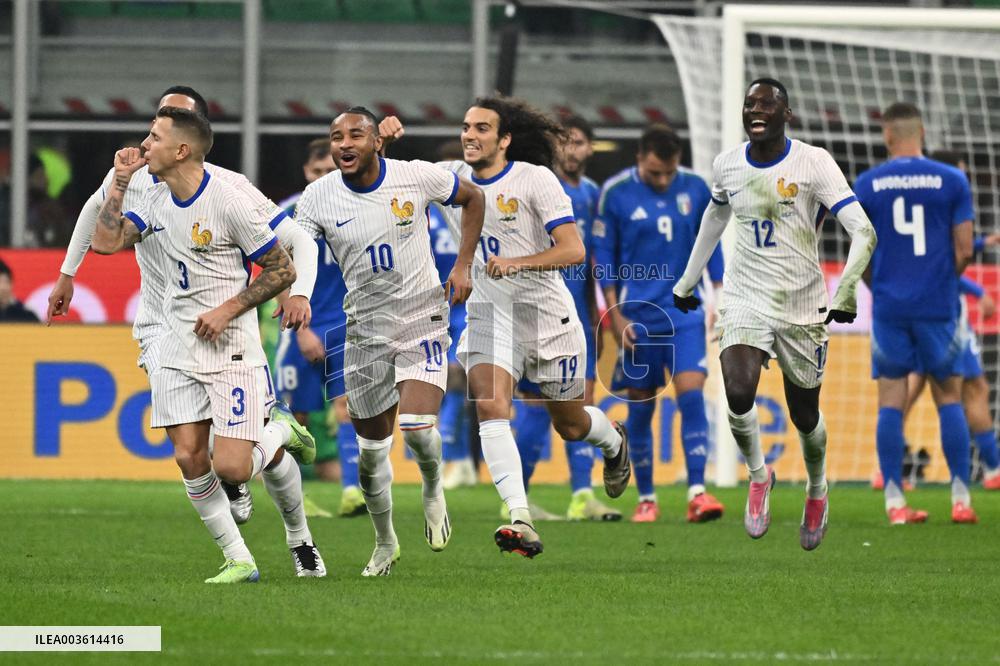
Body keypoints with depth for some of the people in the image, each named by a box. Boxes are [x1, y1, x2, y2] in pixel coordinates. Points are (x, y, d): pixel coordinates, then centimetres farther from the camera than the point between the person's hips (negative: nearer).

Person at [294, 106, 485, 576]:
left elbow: (472, 198, 9)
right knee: (371, 447, 8)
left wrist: (463, 265, 2)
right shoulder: (318, 197, -6)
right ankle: (385, 543, 30)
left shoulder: (416, 177, -9)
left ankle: (433, 490, 12)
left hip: (422, 318, -2)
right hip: (365, 328, 2)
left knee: (417, 426, -22)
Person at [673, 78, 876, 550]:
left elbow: (863, 232, -18)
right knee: (738, 393, -23)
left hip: (803, 306, -2)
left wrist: (847, 290, -32)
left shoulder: (813, 164, -12)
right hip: (747, 299, 2)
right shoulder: (727, 165, 2)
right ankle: (758, 474, 5)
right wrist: (687, 281, 30)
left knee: (806, 417, 9)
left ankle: (817, 490, 41)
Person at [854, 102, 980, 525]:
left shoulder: (867, 185, 1)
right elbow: (964, 251, -1)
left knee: (890, 401, 4)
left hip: (889, 306, 1)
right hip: (938, 307, -1)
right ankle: (961, 499, 3)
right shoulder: (951, 181, -2)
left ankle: (894, 501, 0)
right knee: (949, 398, 7)